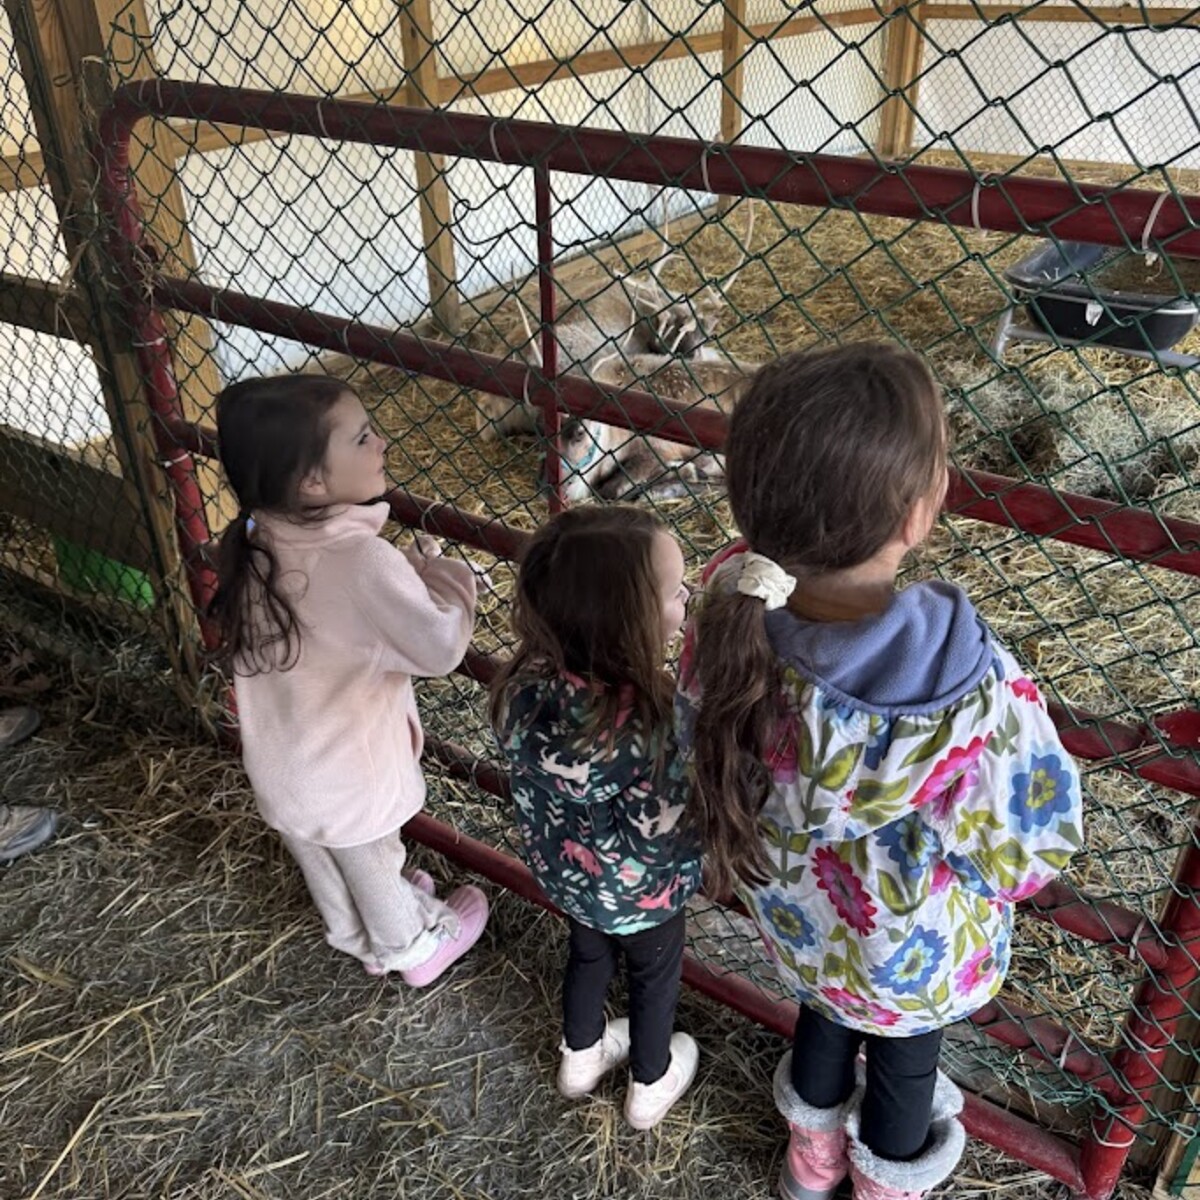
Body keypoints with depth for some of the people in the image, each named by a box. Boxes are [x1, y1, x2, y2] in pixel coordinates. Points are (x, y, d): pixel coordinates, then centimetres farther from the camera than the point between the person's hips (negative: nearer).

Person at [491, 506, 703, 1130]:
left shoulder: (526, 683, -26)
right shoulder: (647, 726, -43)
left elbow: (528, 775, -9)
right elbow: (661, 837, -29)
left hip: (563, 873, 5)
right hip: (639, 894, -4)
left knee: (587, 956, 33)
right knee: (654, 977, 27)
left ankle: (581, 1056, 61)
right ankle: (650, 1086, 55)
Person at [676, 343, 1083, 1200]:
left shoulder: (734, 607, -29)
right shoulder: (971, 689, -42)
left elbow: (701, 745, -10)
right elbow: (1034, 848, -24)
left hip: (795, 912, 4)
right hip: (912, 952, -3)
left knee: (823, 1019, 35)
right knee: (904, 1064, 30)